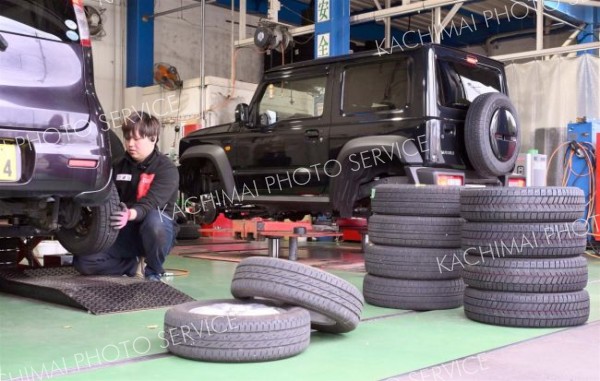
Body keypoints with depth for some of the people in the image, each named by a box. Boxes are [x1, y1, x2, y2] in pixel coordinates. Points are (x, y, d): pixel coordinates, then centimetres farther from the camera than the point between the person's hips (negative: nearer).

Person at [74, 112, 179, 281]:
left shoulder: (167, 169, -14)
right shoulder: (119, 166, 5)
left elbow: (150, 204, -28)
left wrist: (130, 215, -49)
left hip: (156, 233, -5)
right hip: (125, 232, 5)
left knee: (154, 220, -41)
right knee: (83, 262, -15)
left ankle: (154, 272, -14)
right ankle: (130, 264, 11)